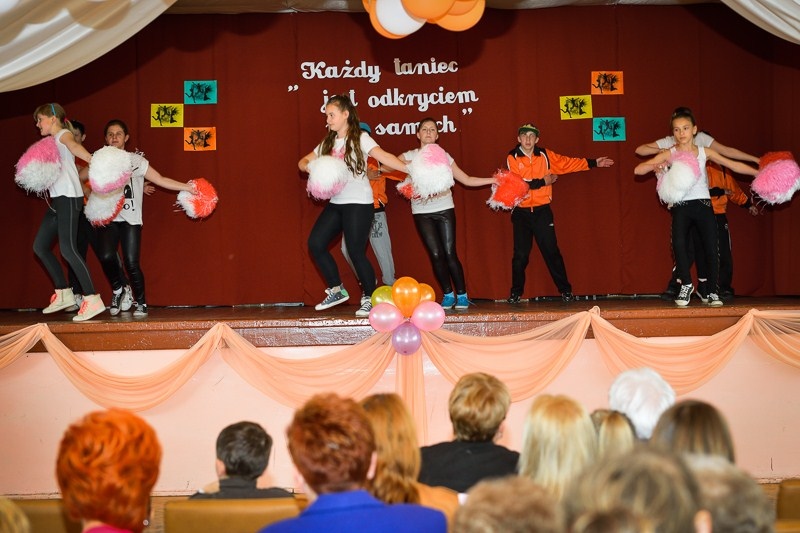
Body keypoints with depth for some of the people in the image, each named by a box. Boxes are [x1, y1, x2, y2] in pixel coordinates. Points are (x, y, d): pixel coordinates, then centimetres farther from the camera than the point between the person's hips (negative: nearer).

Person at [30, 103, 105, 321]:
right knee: (40, 246, 10)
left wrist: (95, 162, -45)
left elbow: (73, 146, -27)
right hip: (57, 199, 10)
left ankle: (93, 299, -20)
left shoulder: (64, 134, -3)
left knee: (67, 248, -18)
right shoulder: (51, 142, 24)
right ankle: (63, 294, 16)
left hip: (69, 197, -10)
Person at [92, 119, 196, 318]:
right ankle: (117, 288, 11)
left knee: (131, 263, -10)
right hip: (107, 218, 1)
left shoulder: (136, 161, 6)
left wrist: (188, 188, -4)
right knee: (105, 256, -20)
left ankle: (141, 303, 12)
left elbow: (161, 180, 3)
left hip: (130, 219, -1)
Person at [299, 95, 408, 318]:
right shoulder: (328, 143, 14)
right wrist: (308, 167, -8)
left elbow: (384, 157, -19)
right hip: (335, 202, 7)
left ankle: (369, 299, 10)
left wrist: (409, 168, -34)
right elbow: (304, 161, 17)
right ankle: (337, 290, 11)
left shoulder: (360, 138, -6)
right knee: (316, 243, -3)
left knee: (356, 251, -7)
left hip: (358, 203, -7)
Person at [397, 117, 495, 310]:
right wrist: (408, 166, -26)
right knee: (436, 255, -4)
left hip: (444, 209, 0)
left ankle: (462, 295, 2)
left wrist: (494, 180, 2)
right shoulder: (409, 157, 6)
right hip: (422, 212, 0)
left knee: (450, 253, -6)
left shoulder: (444, 157, 9)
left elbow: (467, 180, 9)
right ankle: (448, 295, 7)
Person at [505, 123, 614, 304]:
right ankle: (516, 292, 13)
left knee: (551, 252, 2)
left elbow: (567, 163, 13)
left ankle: (565, 290, 9)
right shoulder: (512, 158, -5)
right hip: (521, 212, -2)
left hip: (542, 211, 2)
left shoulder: (545, 155, 6)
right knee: (520, 255, 1)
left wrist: (594, 163, 12)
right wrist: (543, 182, -10)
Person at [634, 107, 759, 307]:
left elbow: (733, 165, 9)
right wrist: (656, 166, -25)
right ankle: (686, 285, -4)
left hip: (703, 203, 2)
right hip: (681, 206, -2)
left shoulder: (705, 152, 7)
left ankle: (712, 292, 11)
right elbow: (638, 170, -5)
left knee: (712, 247, -4)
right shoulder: (669, 154, 2)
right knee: (679, 243, -24)